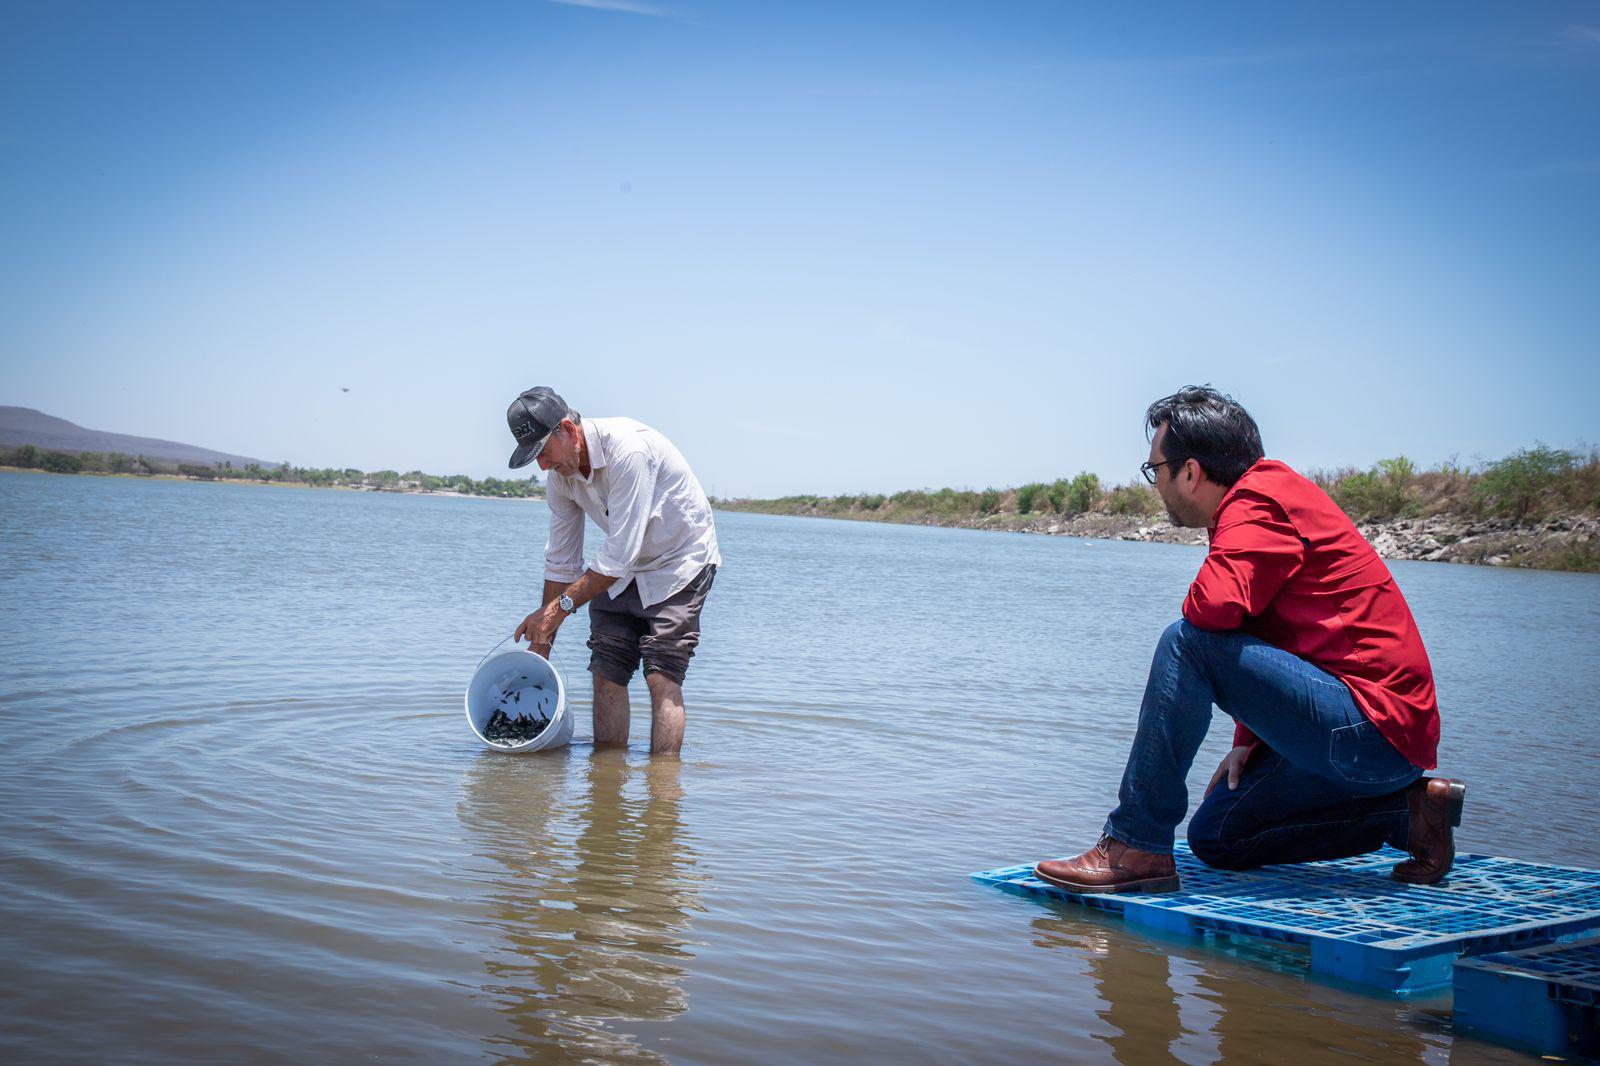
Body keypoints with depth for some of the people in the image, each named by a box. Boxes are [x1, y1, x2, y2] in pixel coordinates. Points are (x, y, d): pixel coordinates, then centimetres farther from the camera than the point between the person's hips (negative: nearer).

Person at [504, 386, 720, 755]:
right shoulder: (559, 475, -7)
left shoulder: (627, 450, -32)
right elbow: (561, 562, 2)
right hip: (621, 571, 7)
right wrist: (541, 641, 2)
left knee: (662, 676, -16)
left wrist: (560, 607, -29)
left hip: (679, 562, -7)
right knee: (606, 673, -1)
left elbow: (620, 554, -32)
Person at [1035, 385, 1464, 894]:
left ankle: (1135, 846, -19)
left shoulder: (1261, 501, -13)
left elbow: (1212, 607, -30)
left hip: (1373, 727, -11)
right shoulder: (1267, 494, 18)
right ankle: (1406, 812, 13)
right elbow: (1258, 639, 22)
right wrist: (1249, 742, 12)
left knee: (1187, 644, -21)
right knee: (1216, 836, 17)